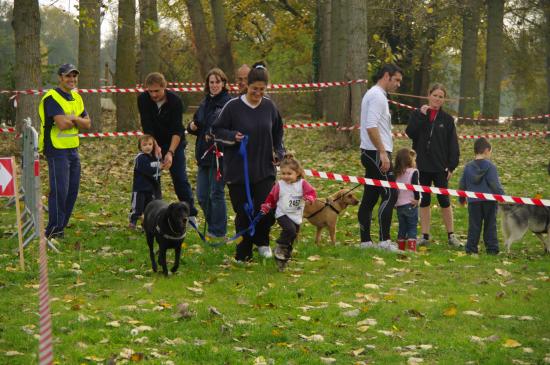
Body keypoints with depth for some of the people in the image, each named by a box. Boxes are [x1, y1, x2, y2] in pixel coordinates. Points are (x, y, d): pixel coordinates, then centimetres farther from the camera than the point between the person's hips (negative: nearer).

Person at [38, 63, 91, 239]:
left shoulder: (76, 97, 14)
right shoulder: (52, 98, -13)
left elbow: (87, 124, 8)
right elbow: (62, 124, -24)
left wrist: (72, 118, -10)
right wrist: (76, 120, -4)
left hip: (73, 150, 8)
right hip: (57, 150, -8)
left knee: (72, 191, 9)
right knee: (59, 190, -10)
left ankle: (61, 227, 17)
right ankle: (53, 231, -4)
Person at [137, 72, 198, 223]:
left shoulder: (175, 101, -22)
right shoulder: (143, 99, -16)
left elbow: (177, 130, -24)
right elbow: (147, 127, -18)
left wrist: (170, 152, -33)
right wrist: (156, 146, -30)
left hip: (174, 143, -2)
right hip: (153, 142, 2)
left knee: (180, 178, -5)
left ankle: (191, 214, 0)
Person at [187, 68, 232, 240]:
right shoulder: (205, 102, 15)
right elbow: (198, 125, 24)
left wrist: (214, 135, -29)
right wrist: (192, 127, 2)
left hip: (219, 154, -8)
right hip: (204, 154, 8)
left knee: (216, 193, -2)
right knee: (202, 195, 10)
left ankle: (218, 231, 8)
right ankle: (211, 227, 24)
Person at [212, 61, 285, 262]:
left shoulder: (269, 107, 4)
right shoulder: (233, 106, -7)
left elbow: (277, 133, 19)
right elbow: (216, 130, 1)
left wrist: (279, 153, 5)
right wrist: (233, 136, -17)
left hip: (265, 169, 2)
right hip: (238, 170, -2)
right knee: (243, 213, 2)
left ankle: (262, 242, 19)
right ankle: (243, 254, 16)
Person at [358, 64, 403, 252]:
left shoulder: (375, 95, 21)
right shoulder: (377, 96, -12)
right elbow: (371, 127, -22)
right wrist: (383, 153, -23)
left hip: (371, 153, 11)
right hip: (377, 153, -11)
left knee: (370, 197, 9)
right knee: (390, 195, -12)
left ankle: (365, 240, 10)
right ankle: (384, 240, -16)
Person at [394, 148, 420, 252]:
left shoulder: (397, 174, 10)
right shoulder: (413, 172, -8)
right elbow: (415, 186, -18)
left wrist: (395, 201, 14)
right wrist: (417, 198, -10)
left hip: (399, 205, 6)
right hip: (410, 204, -6)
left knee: (402, 228, 13)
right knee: (412, 228, -2)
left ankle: (401, 248, 14)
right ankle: (411, 248, -11)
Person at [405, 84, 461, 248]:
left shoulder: (447, 119, 3)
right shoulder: (417, 114, 4)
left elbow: (453, 145, 2)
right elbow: (410, 133, -12)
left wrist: (452, 165, -6)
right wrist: (421, 115, -17)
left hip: (440, 167, -1)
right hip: (422, 165, 1)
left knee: (444, 200, 1)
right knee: (424, 200, 6)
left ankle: (451, 235, 9)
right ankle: (425, 235, 12)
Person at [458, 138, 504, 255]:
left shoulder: (468, 167, 6)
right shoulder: (490, 166, -8)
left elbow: (462, 185, 12)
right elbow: (495, 184, -11)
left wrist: (461, 199, 26)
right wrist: (502, 196, -3)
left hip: (473, 201, 3)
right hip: (489, 201, -3)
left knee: (474, 226, 6)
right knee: (490, 225, 7)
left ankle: (471, 248, 4)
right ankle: (492, 248, 7)